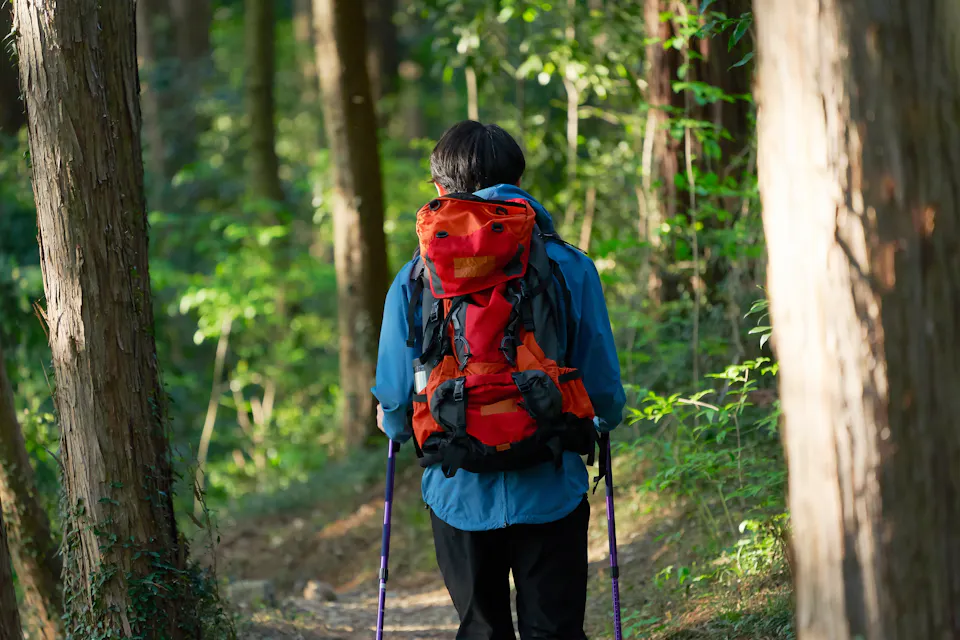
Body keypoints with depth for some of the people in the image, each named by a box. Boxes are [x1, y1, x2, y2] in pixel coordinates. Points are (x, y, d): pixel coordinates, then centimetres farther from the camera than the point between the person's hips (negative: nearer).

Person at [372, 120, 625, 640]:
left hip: (461, 493, 1)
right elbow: (603, 383, -1)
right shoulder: (570, 268, -5)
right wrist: (603, 420, 23)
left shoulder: (414, 279, -6)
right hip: (550, 489, -1)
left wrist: (396, 425, 22)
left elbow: (396, 393, -2)